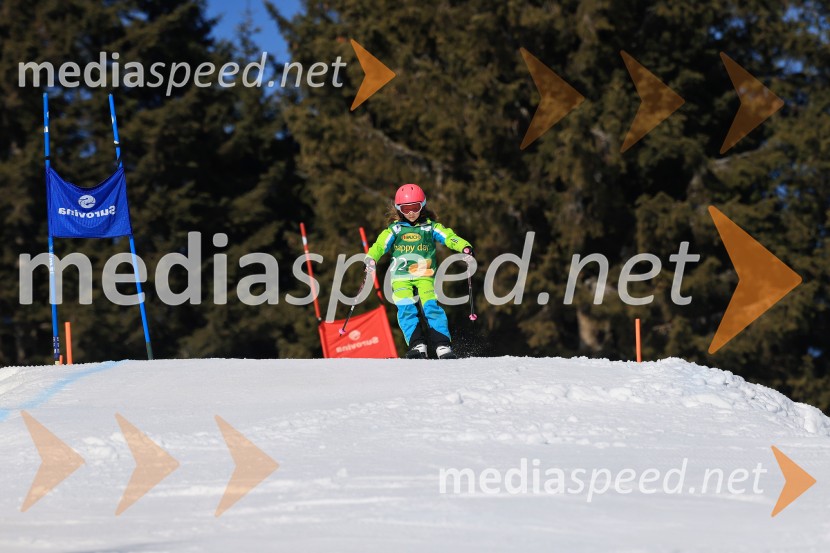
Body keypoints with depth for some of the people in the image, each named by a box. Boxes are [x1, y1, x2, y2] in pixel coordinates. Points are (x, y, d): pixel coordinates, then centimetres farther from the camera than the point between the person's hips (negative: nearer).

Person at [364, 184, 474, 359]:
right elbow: (380, 245, -1)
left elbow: (449, 237, -4)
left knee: (431, 307, -18)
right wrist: (371, 259, -21)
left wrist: (465, 247, -21)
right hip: (401, 277, 1)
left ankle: (443, 346, -21)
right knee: (406, 309, -19)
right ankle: (417, 345, -21)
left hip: (424, 276, -1)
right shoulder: (395, 229, 8)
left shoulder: (430, 226, 7)